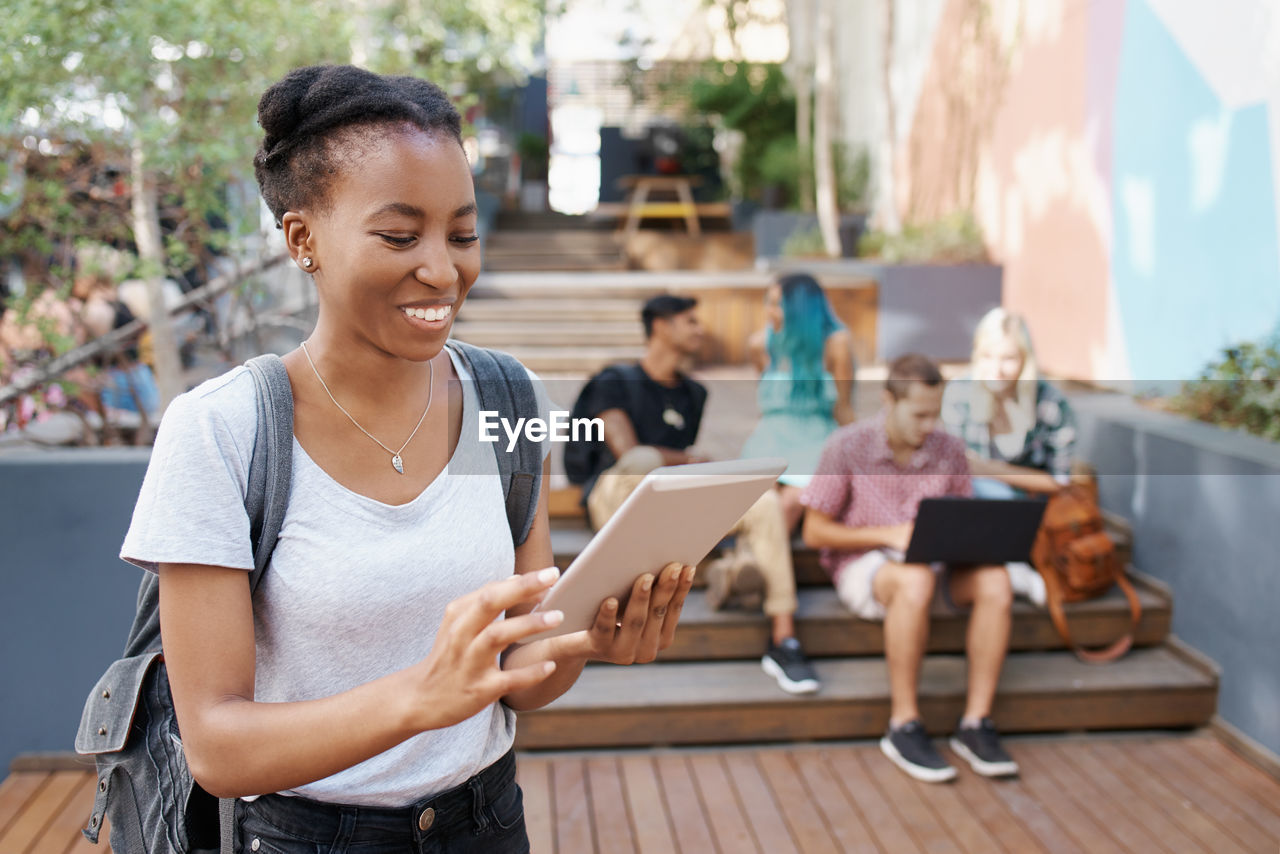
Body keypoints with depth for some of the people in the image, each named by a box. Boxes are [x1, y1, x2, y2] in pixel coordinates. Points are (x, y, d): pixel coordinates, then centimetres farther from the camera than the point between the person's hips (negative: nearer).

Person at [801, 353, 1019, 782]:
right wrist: (890, 535, -20)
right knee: (916, 581, -39)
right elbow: (815, 532, -8)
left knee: (994, 580, -27)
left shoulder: (948, 449, 2)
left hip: (933, 564, 4)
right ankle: (904, 727, -27)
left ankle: (976, 723, -22)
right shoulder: (847, 446, -10)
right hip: (863, 567, -4)